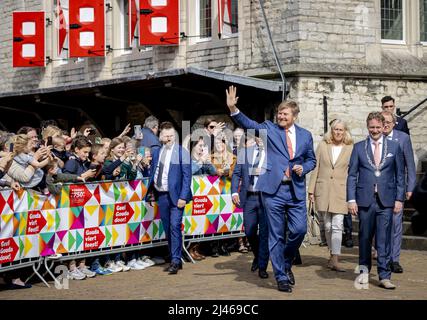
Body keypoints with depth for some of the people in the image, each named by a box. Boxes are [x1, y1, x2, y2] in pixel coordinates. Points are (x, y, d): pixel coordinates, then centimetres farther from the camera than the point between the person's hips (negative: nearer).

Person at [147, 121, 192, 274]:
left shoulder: (181, 152, -7)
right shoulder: (156, 152, 9)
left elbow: (187, 175, -10)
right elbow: (153, 172, 15)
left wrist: (183, 197, -16)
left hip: (175, 195, -6)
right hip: (161, 195, 6)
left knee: (175, 227, -11)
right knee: (167, 230, 11)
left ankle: (176, 261, -7)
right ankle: (174, 260, 20)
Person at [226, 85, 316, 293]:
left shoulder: (305, 135, 11)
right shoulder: (269, 129, 4)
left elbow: (311, 160, 20)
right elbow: (248, 124, -9)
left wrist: (303, 168, -2)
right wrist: (233, 108, -25)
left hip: (296, 191, 2)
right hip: (274, 190, -2)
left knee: (299, 229, -5)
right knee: (276, 235, 1)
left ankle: (286, 263, 22)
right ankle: (281, 277, 11)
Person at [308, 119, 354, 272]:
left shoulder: (350, 149, 3)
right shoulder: (323, 145, 6)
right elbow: (315, 168, 7)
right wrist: (311, 190, 3)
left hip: (340, 191, -2)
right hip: (323, 190, 2)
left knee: (337, 226, -9)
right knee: (328, 226, 9)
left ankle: (334, 260, -10)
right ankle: (333, 253, 25)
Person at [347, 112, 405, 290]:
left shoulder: (394, 147, 8)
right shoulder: (359, 147, 6)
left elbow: (399, 175, 9)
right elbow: (352, 175, 5)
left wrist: (399, 199, 2)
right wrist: (351, 199, -2)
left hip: (386, 201, 0)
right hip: (365, 200, 1)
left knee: (384, 240, -3)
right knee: (365, 238, 9)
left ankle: (384, 276, 1)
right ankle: (364, 270, 28)